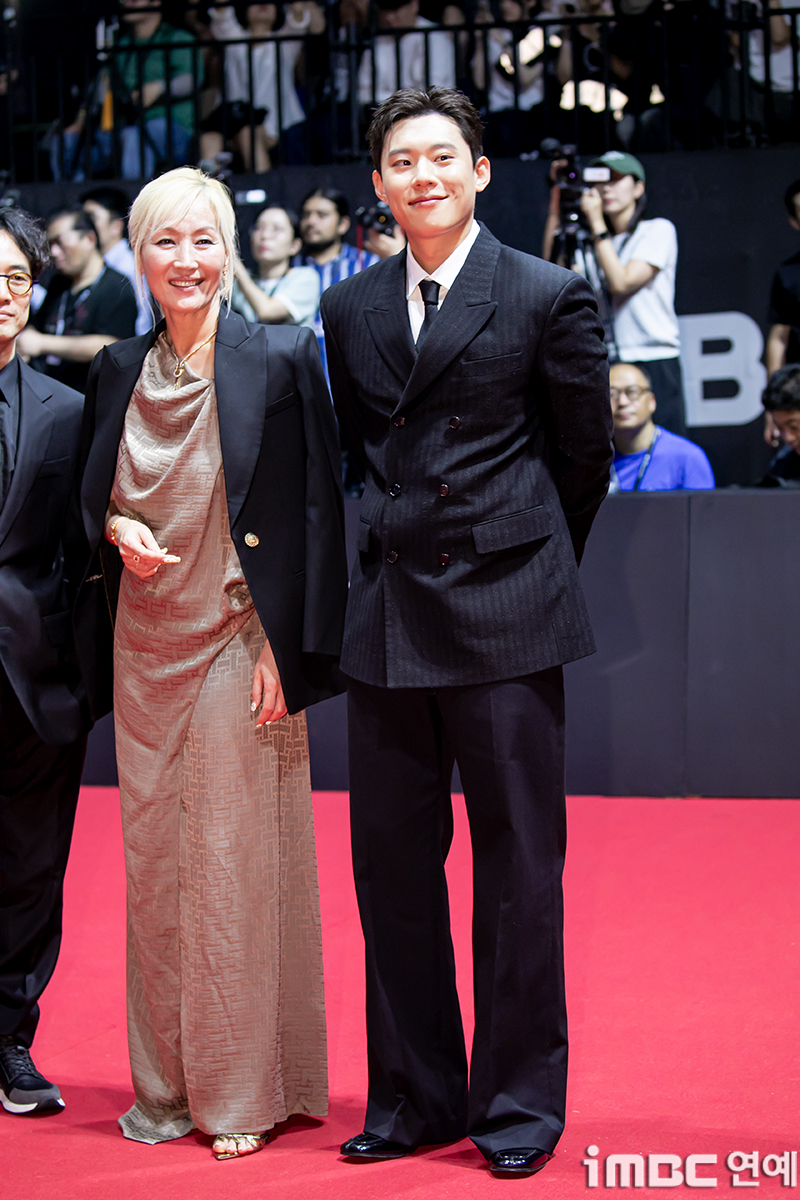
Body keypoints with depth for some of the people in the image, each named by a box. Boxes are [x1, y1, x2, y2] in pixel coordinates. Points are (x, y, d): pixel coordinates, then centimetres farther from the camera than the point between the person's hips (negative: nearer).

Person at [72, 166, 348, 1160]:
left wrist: (283, 649, -12)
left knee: (235, 857, -3)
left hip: (238, 643, -5)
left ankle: (244, 1089, 6)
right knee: (153, 855, 8)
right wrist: (117, 530, -5)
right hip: (144, 647, 5)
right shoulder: (119, 371, 8)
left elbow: (311, 512, -6)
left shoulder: (279, 361, -5)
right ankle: (167, 1083, 17)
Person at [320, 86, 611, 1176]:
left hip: (505, 620, -4)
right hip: (389, 623, 5)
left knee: (518, 868, 1)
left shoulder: (551, 297, -2)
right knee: (391, 863, 8)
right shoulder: (350, 309, 10)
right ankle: (418, 1095, 20)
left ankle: (520, 1104, 12)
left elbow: (584, 455, 6)